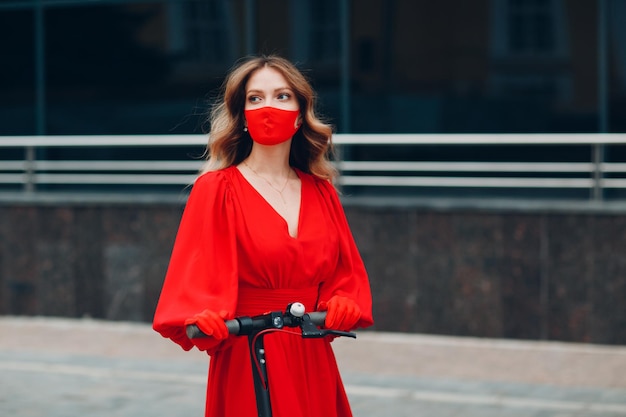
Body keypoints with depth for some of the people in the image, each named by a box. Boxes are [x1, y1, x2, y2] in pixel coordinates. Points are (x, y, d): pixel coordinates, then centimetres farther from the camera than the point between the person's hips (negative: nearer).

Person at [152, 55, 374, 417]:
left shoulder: (320, 192, 8)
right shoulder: (216, 189, -5)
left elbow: (347, 271, 9)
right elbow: (197, 274, -12)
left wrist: (342, 304, -12)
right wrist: (202, 318, -31)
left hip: (312, 364, 4)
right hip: (246, 362, -4)